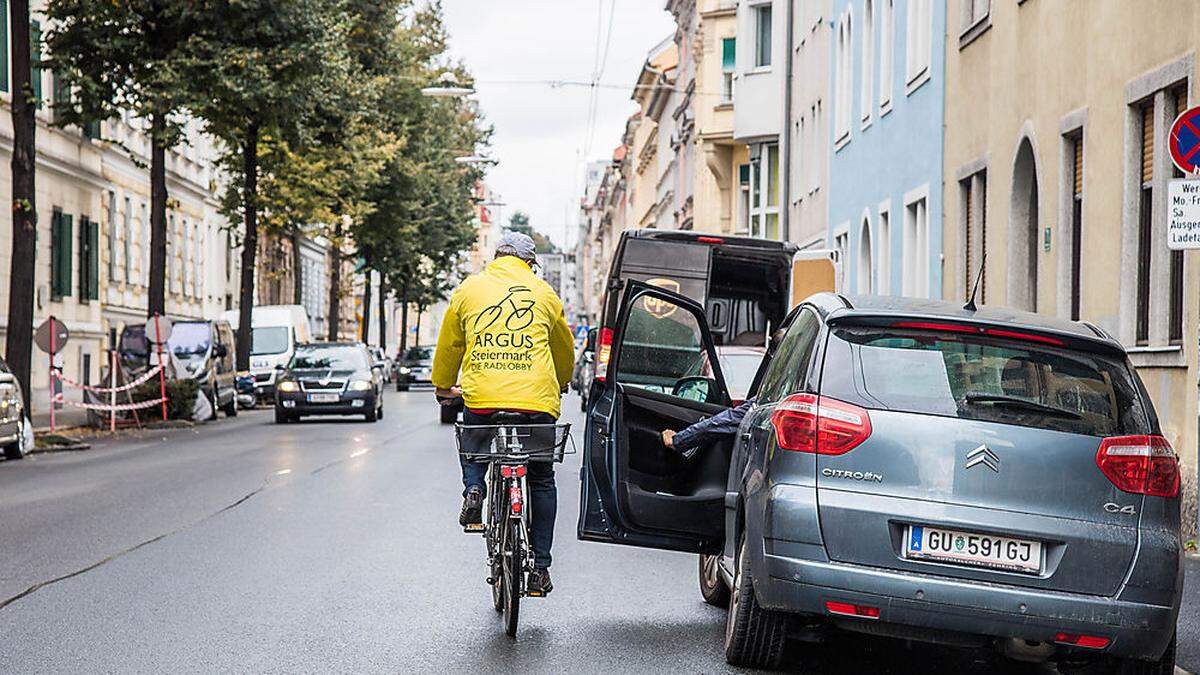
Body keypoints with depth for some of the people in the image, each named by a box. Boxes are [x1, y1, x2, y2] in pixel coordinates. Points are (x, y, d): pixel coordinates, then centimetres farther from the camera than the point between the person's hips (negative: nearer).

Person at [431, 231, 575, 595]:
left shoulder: (468, 289, 12)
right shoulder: (544, 293, 14)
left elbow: (448, 345, 21)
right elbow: (564, 349, 28)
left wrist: (444, 387, 38)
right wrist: (561, 382, 49)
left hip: (481, 396, 0)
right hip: (537, 401, 0)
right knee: (541, 481, 14)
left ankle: (473, 488, 3)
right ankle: (539, 567, 11)